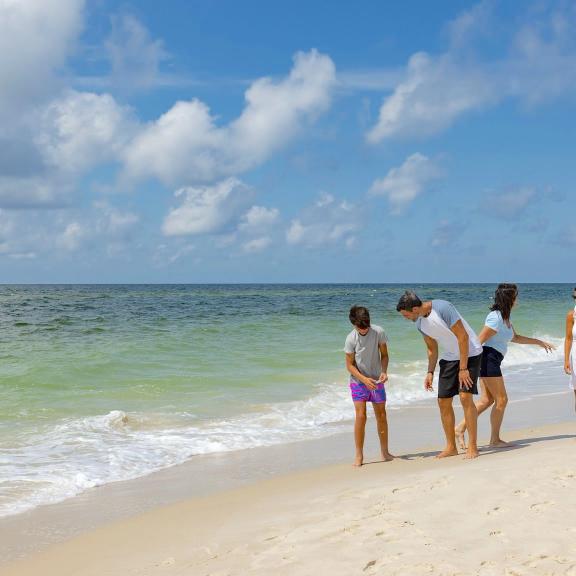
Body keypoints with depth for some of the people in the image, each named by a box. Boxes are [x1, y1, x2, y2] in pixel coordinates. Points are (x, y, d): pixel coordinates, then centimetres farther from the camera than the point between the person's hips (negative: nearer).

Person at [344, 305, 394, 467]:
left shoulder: (379, 332, -11)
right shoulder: (351, 339, -15)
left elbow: (384, 355, 1)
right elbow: (350, 365, -8)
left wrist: (384, 372, -16)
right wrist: (364, 379, -21)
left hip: (376, 381, 2)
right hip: (358, 381, -2)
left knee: (381, 416, 6)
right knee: (360, 416, -11)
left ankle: (385, 452, 18)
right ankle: (359, 455, -3)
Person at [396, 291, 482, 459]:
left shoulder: (443, 308, -26)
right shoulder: (420, 323, -1)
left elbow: (463, 337, -24)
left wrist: (463, 368, -24)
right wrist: (430, 372, 0)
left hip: (469, 354, -8)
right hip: (449, 357, 8)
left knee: (465, 397, -18)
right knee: (443, 401, 3)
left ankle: (473, 447, -11)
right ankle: (451, 447, 13)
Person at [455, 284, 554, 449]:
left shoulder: (505, 317, 15)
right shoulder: (496, 318, -16)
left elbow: (515, 338, 29)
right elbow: (479, 340, -19)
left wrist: (539, 342, 31)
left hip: (492, 361, 10)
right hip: (488, 358, -10)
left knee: (487, 400, 9)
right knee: (501, 400, -3)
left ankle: (460, 428, 8)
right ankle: (495, 440, 6)